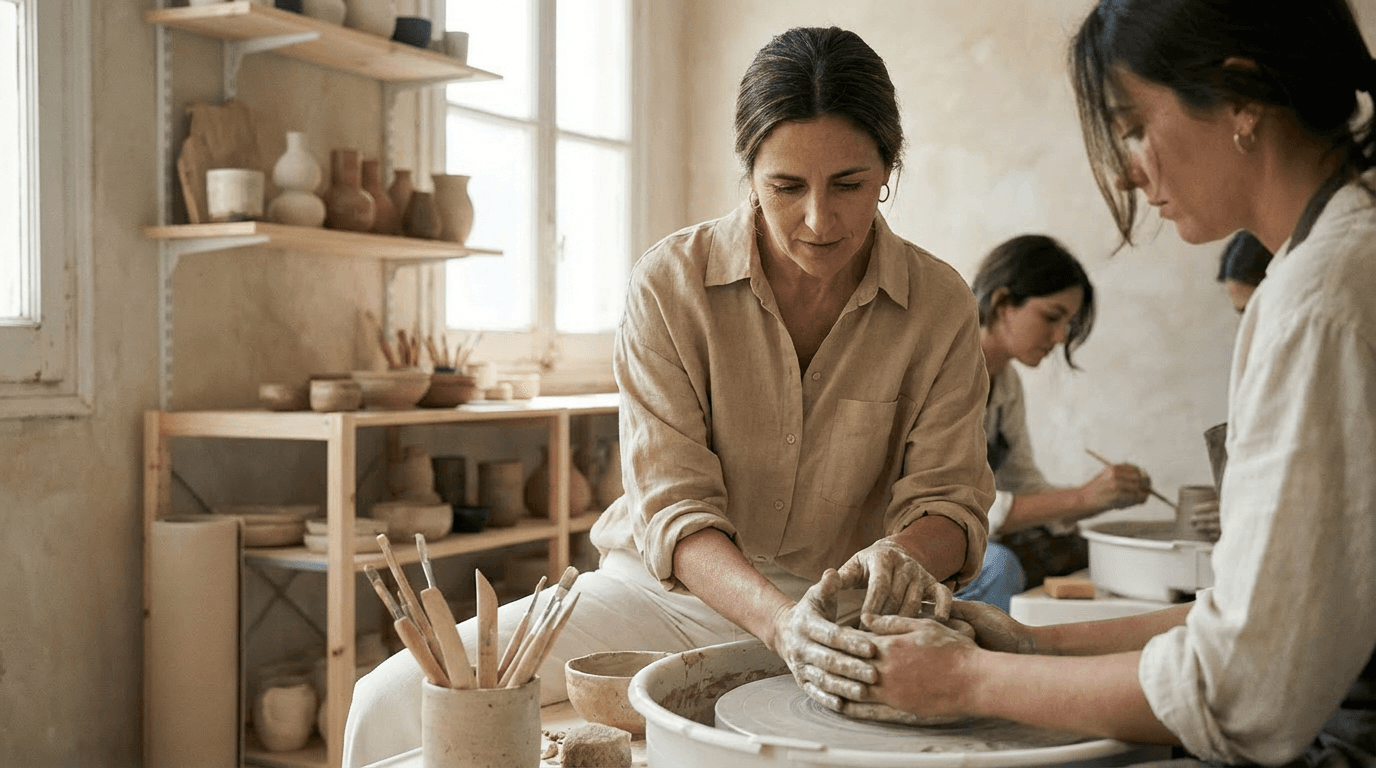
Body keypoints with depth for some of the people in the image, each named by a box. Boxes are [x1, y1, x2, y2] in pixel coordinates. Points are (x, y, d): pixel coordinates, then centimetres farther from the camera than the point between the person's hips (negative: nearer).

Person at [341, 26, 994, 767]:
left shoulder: (941, 305, -6)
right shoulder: (671, 281, -12)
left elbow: (947, 497, -4)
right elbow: (674, 511, -15)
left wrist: (905, 554, -29)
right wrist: (779, 619, -34)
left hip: (840, 611, 1)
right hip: (669, 588, 0)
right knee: (400, 696, -19)